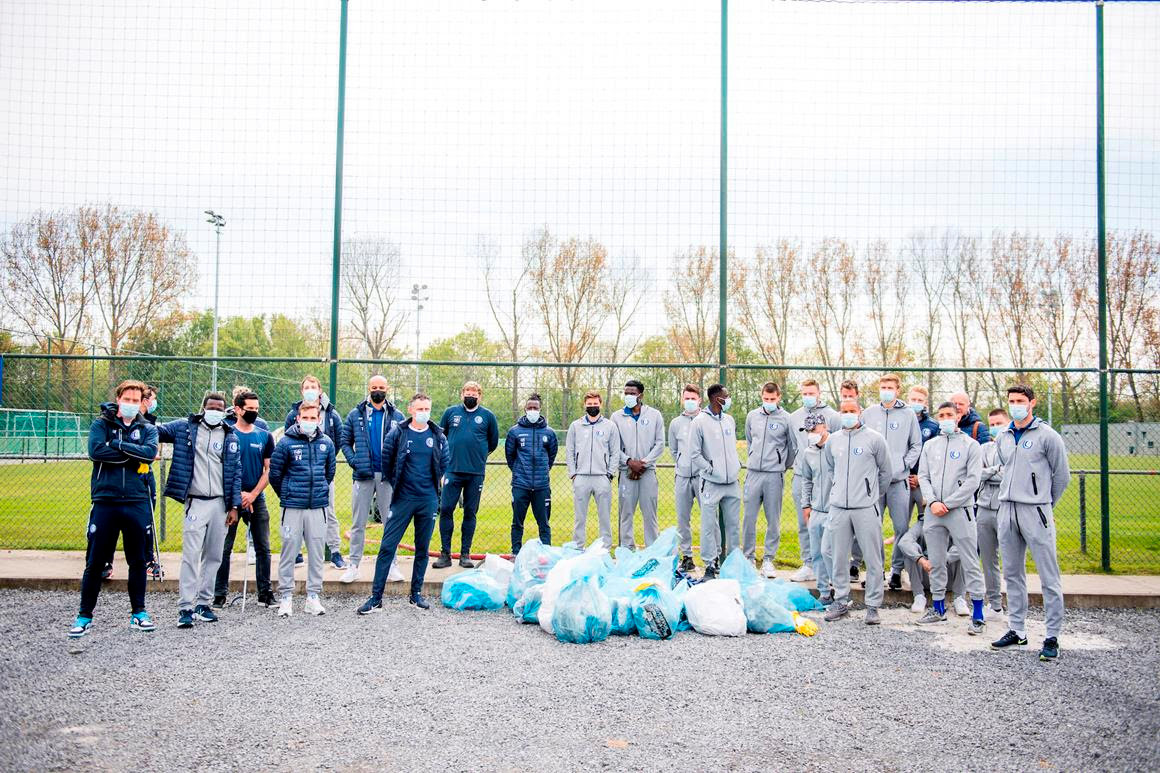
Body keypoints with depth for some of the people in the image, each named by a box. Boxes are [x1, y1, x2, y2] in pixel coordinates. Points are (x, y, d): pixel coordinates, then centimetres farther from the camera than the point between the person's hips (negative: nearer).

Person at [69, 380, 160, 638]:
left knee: (138, 561, 9)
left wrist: (116, 445, -13)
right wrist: (133, 454, -11)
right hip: (105, 502, -1)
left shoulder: (147, 429, 8)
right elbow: (95, 450, -14)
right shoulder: (101, 424, 5)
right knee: (95, 562, 4)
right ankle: (84, 616, 17)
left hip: (137, 503, 1)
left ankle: (138, 612, 22)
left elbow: (150, 452, -12)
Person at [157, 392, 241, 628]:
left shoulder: (231, 436, 8)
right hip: (195, 502, -3)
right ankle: (185, 608, -4)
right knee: (191, 555, -8)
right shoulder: (185, 428, 5)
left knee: (213, 557, 8)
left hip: (220, 503, 3)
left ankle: (203, 604, 18)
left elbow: (236, 473, 8)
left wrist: (234, 506, 3)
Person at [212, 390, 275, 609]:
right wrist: (238, 494, -9)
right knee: (224, 548, 1)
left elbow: (268, 470, 5)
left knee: (263, 548, 3)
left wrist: (253, 494, -7)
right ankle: (220, 594, 10)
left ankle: (265, 593, 12)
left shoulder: (265, 436, 7)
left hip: (256, 498, 2)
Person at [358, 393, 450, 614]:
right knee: (387, 546, -5)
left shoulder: (438, 436, 3)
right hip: (403, 499, -2)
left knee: (423, 548, 9)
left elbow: (445, 461, 17)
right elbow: (386, 460, 7)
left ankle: (417, 593, 22)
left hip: (428, 500, 2)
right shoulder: (398, 434, -3)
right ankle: (376, 597, 1)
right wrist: (395, 482, 8)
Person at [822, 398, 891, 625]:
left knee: (873, 559, 0)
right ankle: (841, 602, 21)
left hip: (866, 508, -4)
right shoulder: (833, 440, 9)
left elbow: (886, 470, 7)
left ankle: (873, 606, 10)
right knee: (839, 558, 9)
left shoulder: (874, 438, -3)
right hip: (838, 507, 4)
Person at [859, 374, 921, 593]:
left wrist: (903, 465, -4)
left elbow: (916, 445, 9)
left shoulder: (908, 414, 6)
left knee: (902, 527, 1)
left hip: (899, 480, -1)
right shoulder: (868, 414, 9)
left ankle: (897, 569, 15)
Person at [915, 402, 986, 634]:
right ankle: (938, 608, 22)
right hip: (933, 512, 5)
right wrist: (932, 502, -6)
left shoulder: (970, 445, 0)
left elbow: (973, 480, -7)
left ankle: (978, 615, 3)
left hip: (960, 510, -4)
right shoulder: (930, 445, 14)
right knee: (936, 563, 11)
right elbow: (923, 476, 10)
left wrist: (948, 504, -11)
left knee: (970, 564, -3)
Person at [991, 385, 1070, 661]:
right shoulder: (1003, 438, 12)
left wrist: (1045, 504, 10)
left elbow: (1062, 476, 1)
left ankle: (1053, 637, 3)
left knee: (1049, 577, -3)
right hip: (1007, 511, 6)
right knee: (1013, 574, 12)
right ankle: (1017, 631, 21)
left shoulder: (1047, 436, -5)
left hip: (1036, 512, -6)